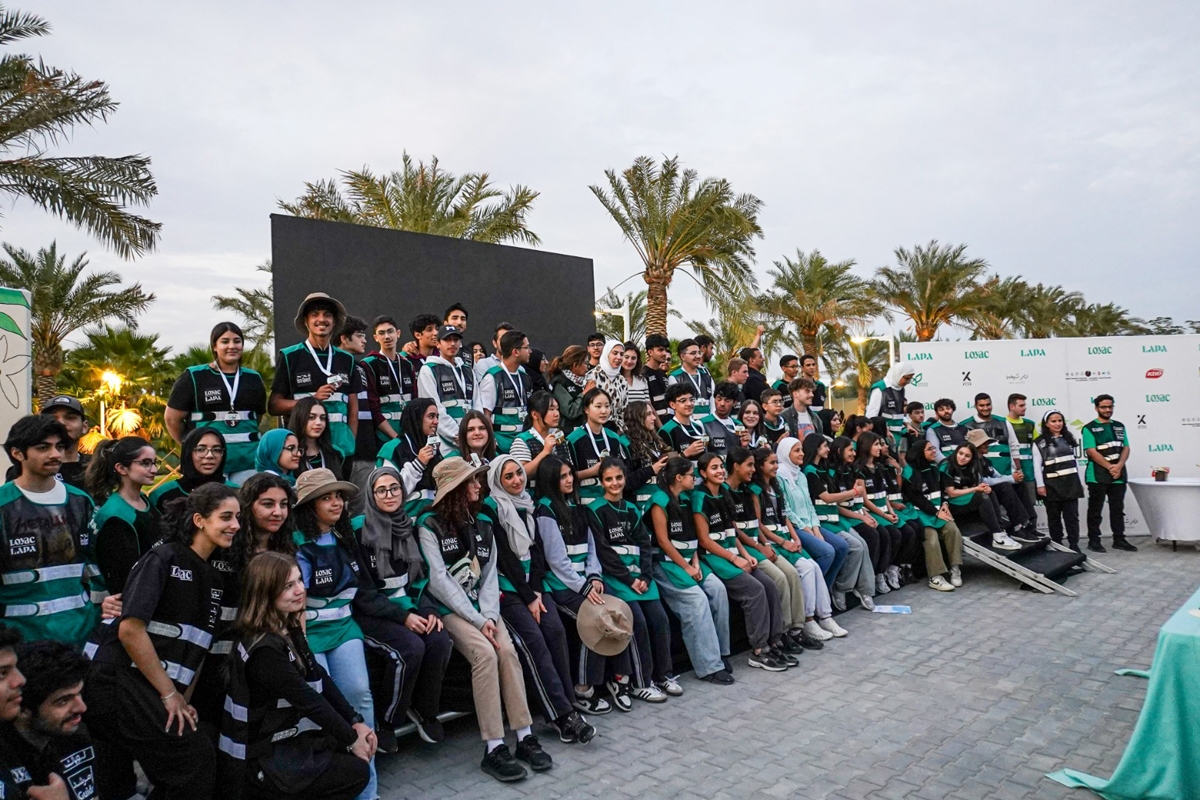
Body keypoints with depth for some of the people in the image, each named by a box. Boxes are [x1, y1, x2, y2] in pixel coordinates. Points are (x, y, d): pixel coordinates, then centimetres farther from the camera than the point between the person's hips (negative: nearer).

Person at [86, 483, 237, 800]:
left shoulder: (213, 578, 12)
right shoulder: (164, 558, -11)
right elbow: (130, 630, -19)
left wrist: (184, 698, 2)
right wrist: (169, 693, -14)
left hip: (159, 692, 8)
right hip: (121, 683, -8)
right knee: (197, 758, -11)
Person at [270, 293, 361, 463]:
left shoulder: (346, 359, 11)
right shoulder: (289, 357, 3)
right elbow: (274, 405, -1)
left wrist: (351, 444, 3)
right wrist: (313, 399, -13)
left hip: (340, 443, 2)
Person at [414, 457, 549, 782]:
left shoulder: (483, 524, 12)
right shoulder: (430, 525, -6)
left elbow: (490, 574, 7)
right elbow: (439, 580, -12)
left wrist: (489, 615, -10)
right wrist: (477, 620, -16)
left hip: (482, 606, 5)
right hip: (448, 608, -5)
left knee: (508, 650, -21)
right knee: (485, 653, -27)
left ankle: (525, 736, -15)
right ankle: (494, 748, -22)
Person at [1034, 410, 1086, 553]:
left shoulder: (1069, 439, 14)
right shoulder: (1040, 443, -2)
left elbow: (1075, 461, 15)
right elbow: (1037, 465, -7)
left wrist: (1080, 482, 11)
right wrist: (1040, 485, -13)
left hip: (1070, 483, 4)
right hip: (1052, 484, -4)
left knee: (1072, 515, 1)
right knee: (1054, 516, 5)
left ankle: (1074, 545, 3)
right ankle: (1057, 545, 13)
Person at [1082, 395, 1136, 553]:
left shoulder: (1119, 426, 13)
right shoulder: (1089, 428, -4)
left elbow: (1126, 448, 7)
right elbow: (1091, 451, -11)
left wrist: (1119, 466, -9)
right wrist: (1109, 467, -16)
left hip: (1118, 475, 5)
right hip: (1097, 476, -5)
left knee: (1118, 509, 10)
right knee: (1095, 510, 1)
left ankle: (1119, 540, 17)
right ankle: (1093, 541, 6)